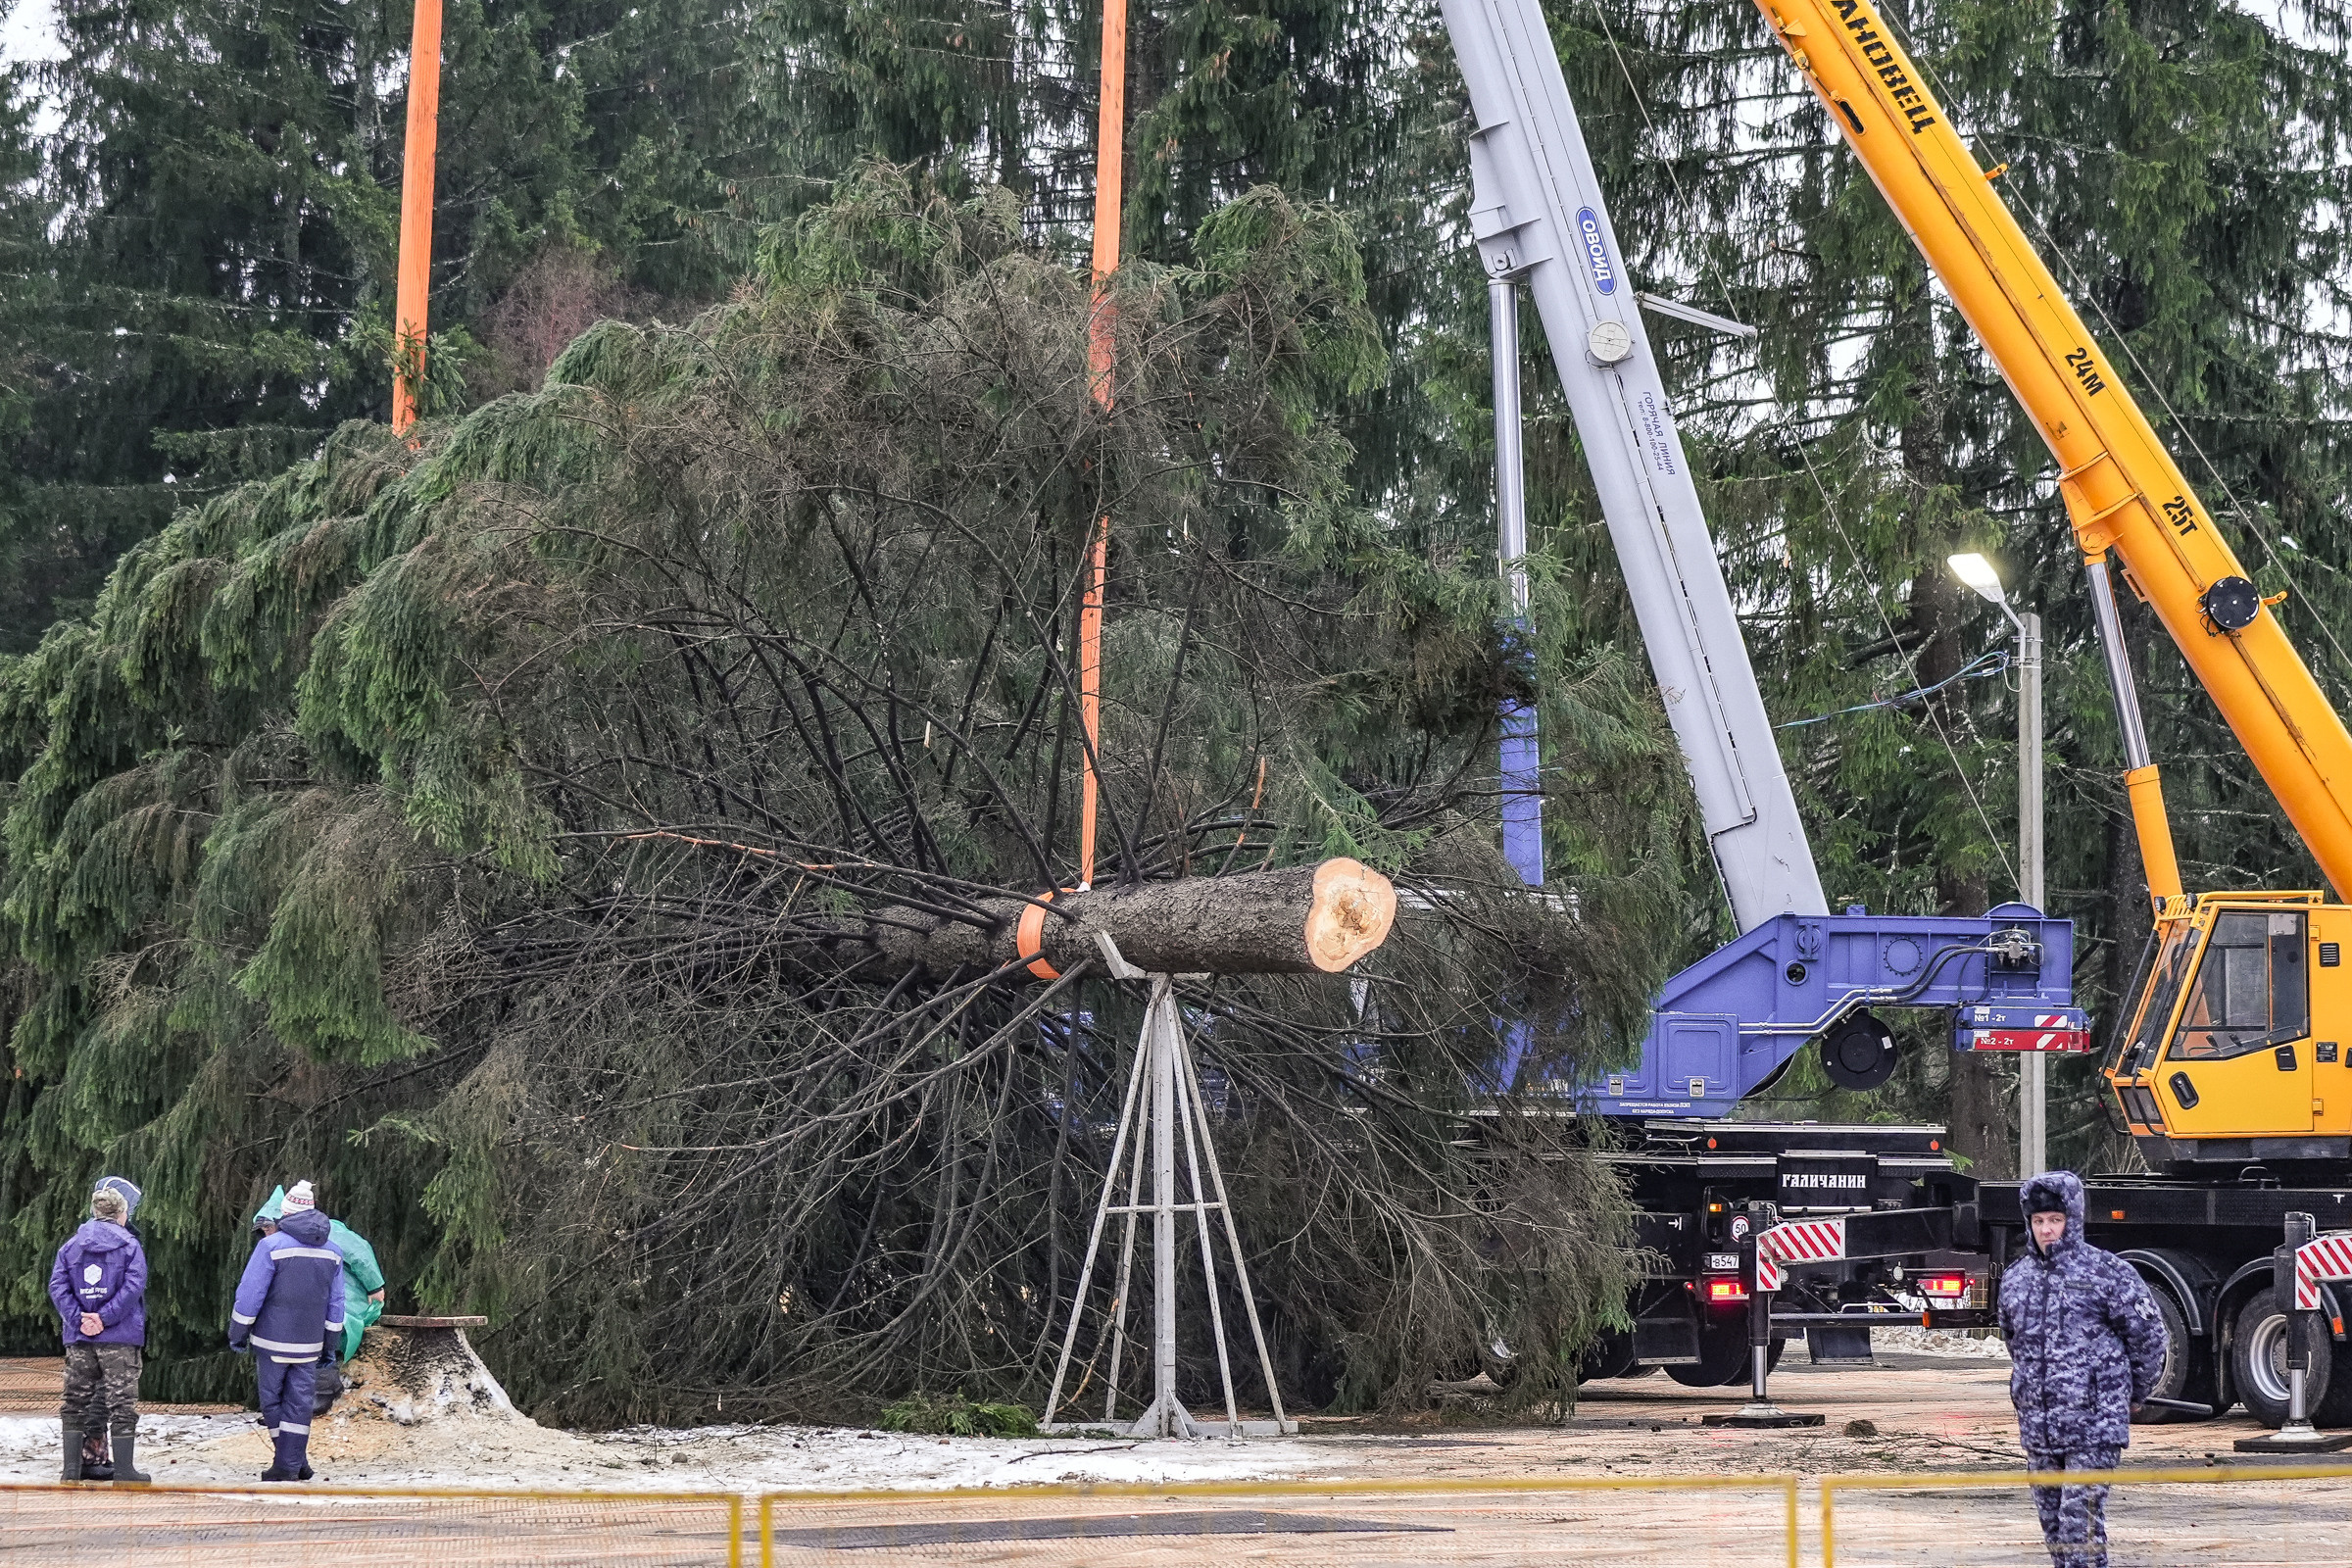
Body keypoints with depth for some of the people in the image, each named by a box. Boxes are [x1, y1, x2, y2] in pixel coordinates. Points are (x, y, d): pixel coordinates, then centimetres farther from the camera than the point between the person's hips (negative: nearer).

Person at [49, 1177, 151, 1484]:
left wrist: (78, 1319, -8)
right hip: (120, 1338, -3)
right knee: (122, 1402, 0)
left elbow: (57, 1287, -1)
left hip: (79, 1337, 4)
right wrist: (105, 1318, -14)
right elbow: (134, 1286, -14)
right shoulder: (130, 1246, -2)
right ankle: (124, 1470, 0)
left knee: (75, 1402, 10)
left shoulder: (70, 1247, 10)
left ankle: (72, 1468, 9)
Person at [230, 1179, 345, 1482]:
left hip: (272, 1339, -4)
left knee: (272, 1399, 7)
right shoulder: (331, 1252, 8)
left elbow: (250, 1293, -10)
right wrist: (331, 1344, 19)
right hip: (309, 1343, 4)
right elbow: (336, 1302, 13)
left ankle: (293, 1461, 8)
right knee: (299, 1401, 6)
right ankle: (291, 1463, 2)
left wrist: (237, 1332, -2)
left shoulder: (272, 1246, -10)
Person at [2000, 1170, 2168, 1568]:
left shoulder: (2108, 1273, -6)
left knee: (2081, 1521, -13)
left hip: (2094, 1426, -6)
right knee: (2052, 1521, 10)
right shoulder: (2016, 1279, 11)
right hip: (2037, 1427, 6)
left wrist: (2134, 1395, 10)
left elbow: (2148, 1337, 1)